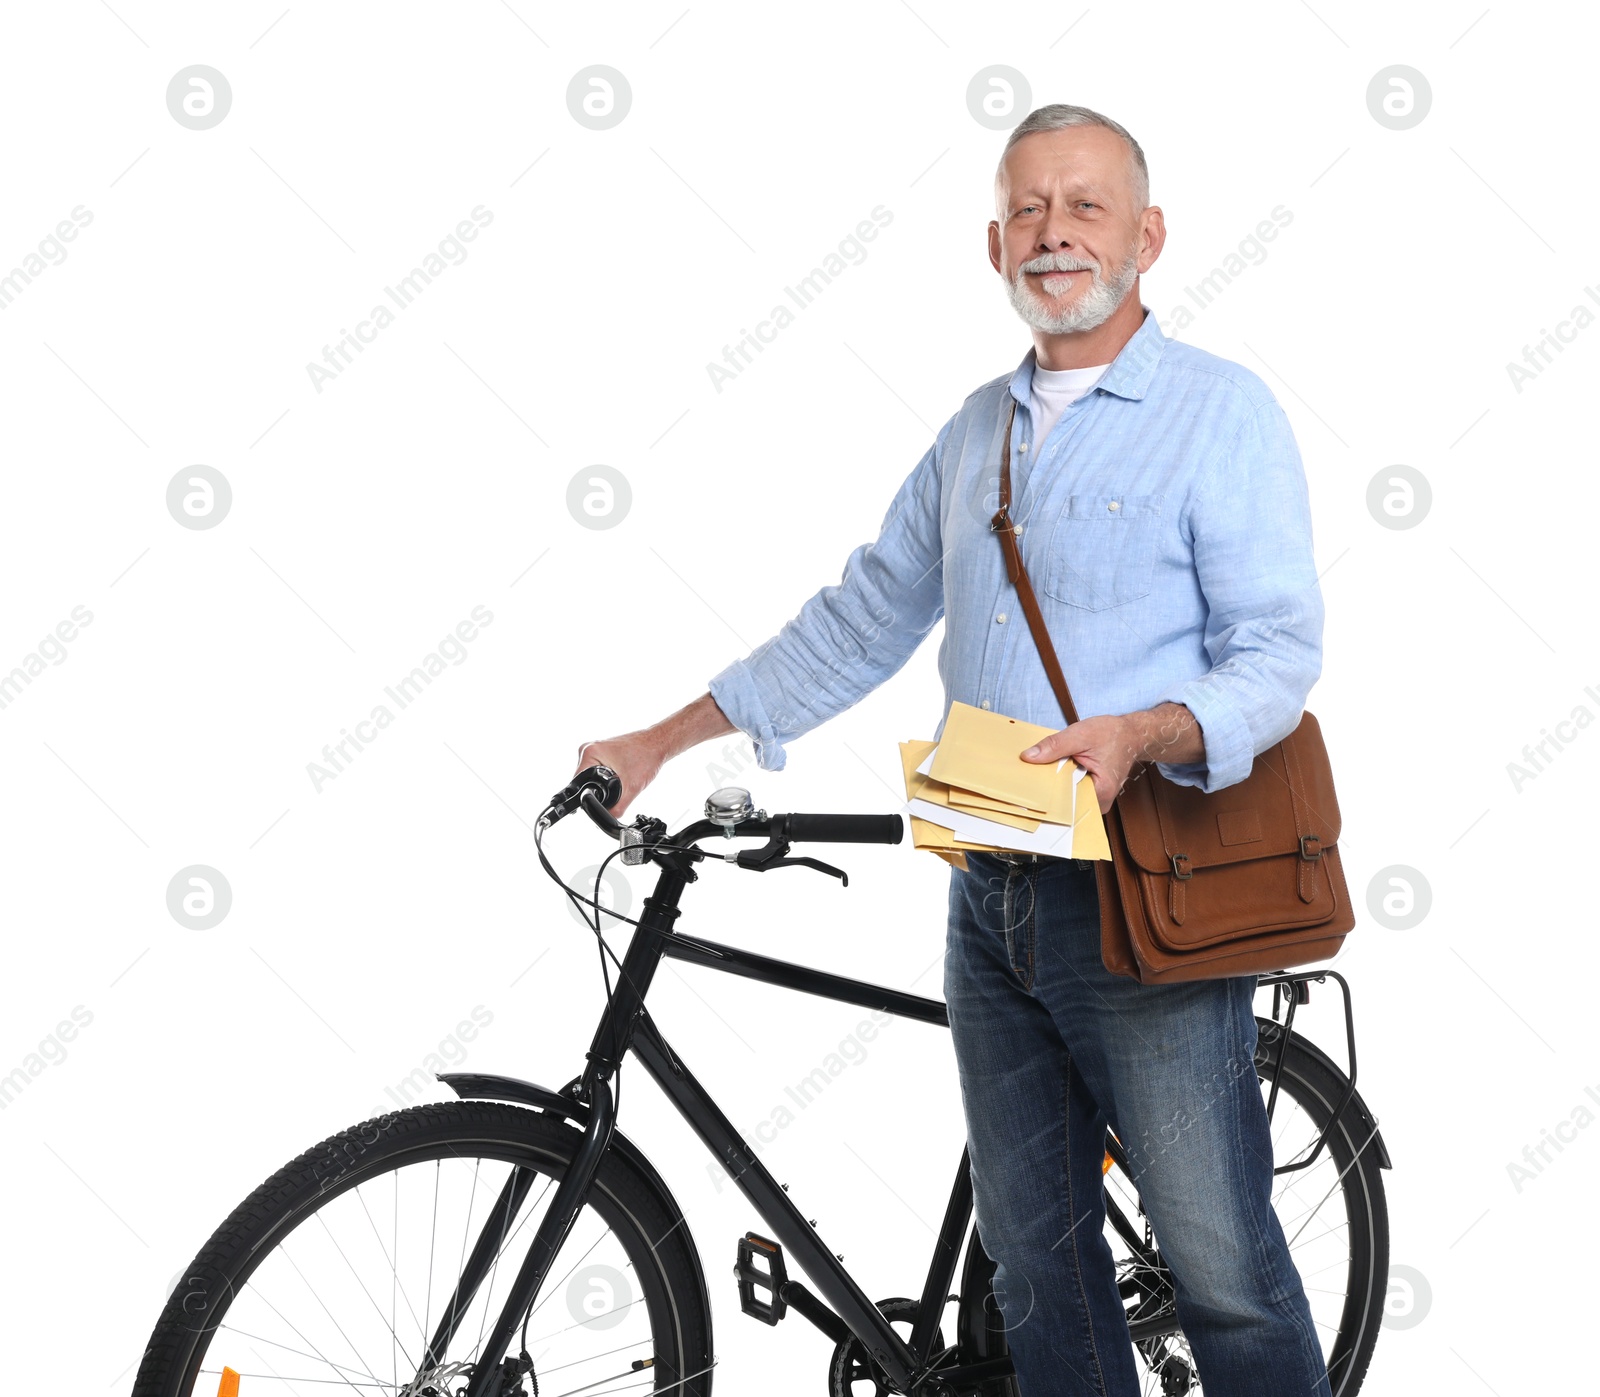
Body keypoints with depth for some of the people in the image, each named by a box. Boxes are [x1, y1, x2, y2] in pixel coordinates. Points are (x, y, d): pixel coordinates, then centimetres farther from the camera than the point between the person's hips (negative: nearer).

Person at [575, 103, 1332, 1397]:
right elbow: (863, 618, 21)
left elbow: (1278, 654, -10)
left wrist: (1139, 734, -29)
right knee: (1035, 1255, 13)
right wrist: (665, 740, 19)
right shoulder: (979, 427, 16)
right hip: (993, 898, 6)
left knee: (1225, 1272, -1)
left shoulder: (1223, 410, -4)